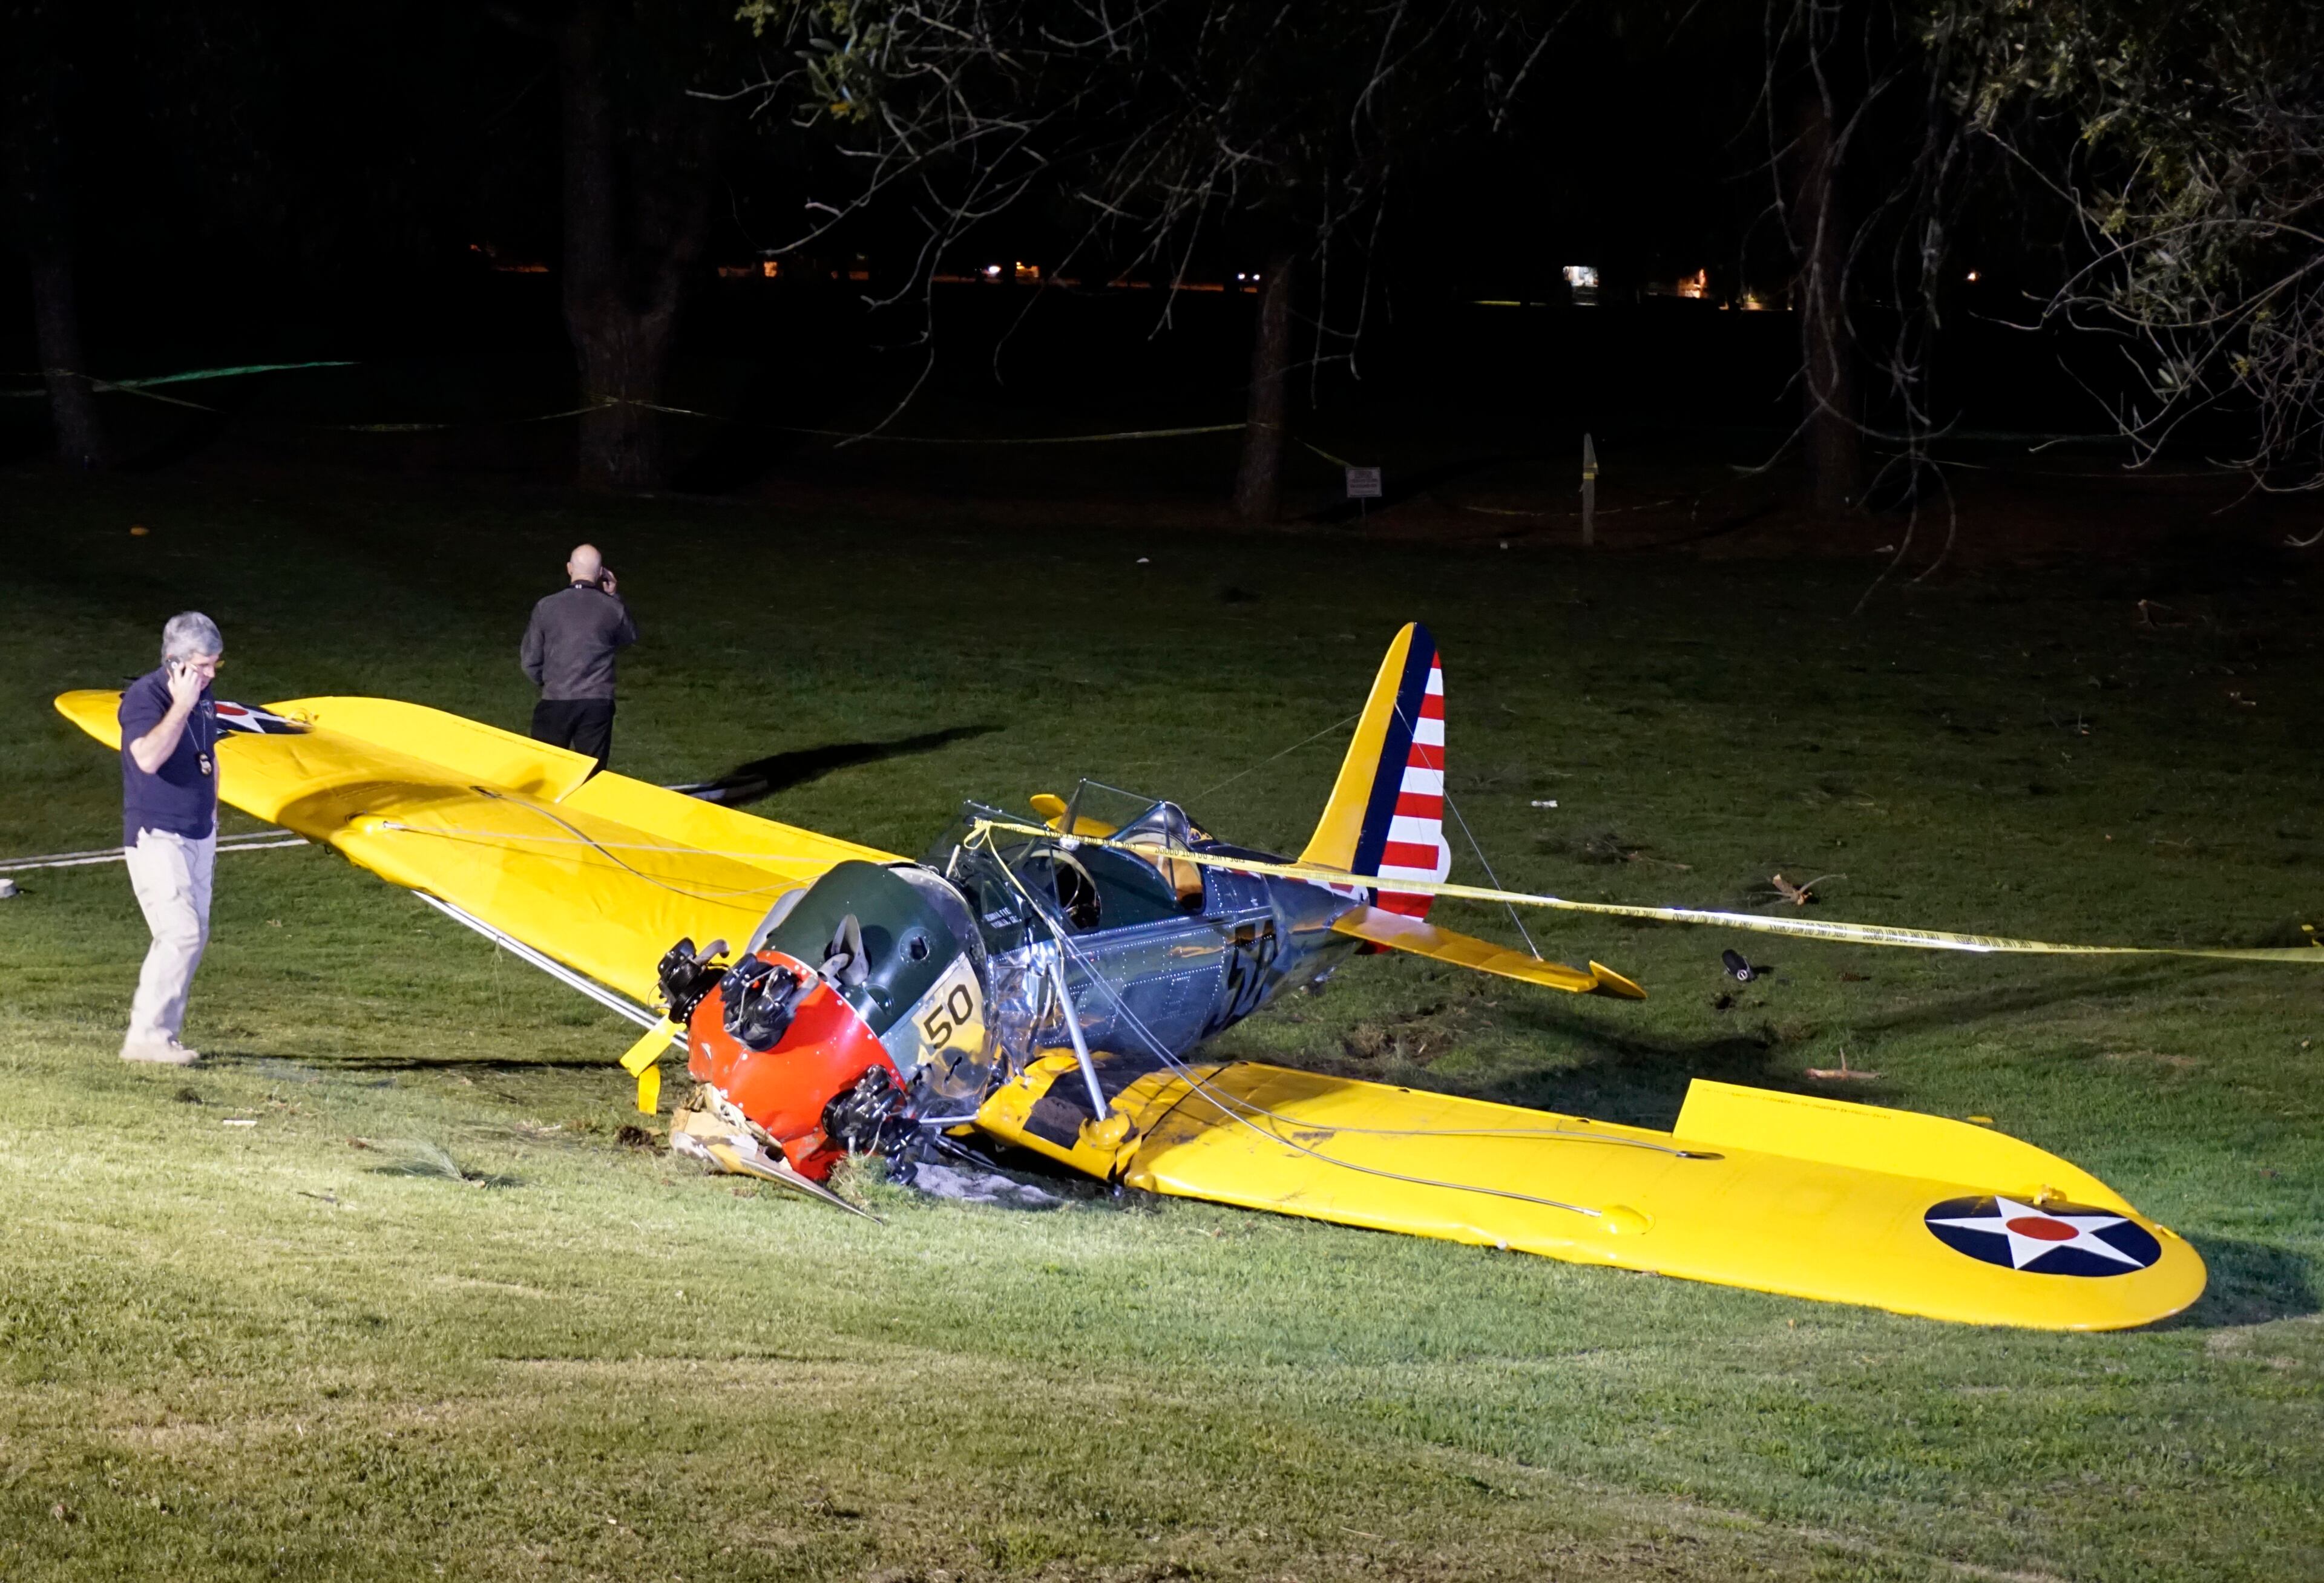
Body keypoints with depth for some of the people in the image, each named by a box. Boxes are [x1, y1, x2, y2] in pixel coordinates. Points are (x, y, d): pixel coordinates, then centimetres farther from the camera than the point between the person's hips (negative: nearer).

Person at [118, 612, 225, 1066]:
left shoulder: (202, 697, 10)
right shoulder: (145, 696, -14)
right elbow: (148, 757, -30)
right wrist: (182, 705, -26)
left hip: (197, 836, 8)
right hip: (156, 836, -8)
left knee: (193, 936, 6)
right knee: (181, 932, -17)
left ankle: (160, 1032, 11)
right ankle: (146, 1036, -13)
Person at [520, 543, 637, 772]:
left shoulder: (546, 607, -4)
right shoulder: (612, 609, -4)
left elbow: (531, 661, 2)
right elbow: (630, 638, 18)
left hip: (555, 703, 0)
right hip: (597, 705, 0)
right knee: (592, 775, 6)